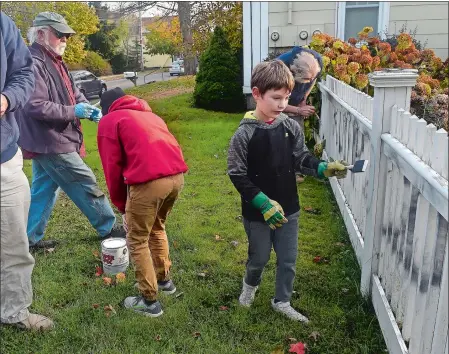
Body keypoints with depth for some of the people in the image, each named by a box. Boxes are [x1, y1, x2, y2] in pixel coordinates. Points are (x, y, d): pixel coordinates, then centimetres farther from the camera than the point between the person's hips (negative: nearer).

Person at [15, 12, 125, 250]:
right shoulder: (35, 63, -19)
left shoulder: (53, 61, 15)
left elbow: (72, 93, 19)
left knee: (44, 190, 15)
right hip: (51, 142, -10)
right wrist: (73, 111, -22)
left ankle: (30, 238, 24)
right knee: (86, 186, 0)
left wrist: (86, 106, -1)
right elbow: (35, 106, -26)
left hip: (48, 142, 10)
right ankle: (108, 228, 14)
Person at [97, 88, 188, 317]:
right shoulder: (148, 114, 31)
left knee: (137, 240, 13)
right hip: (177, 175, 7)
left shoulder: (108, 121, 14)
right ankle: (164, 280, 42)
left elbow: (113, 167, 7)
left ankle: (149, 301, 21)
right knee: (157, 228, 29)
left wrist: (121, 205, 20)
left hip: (148, 181, -6)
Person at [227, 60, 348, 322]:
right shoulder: (244, 134, -16)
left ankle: (282, 301, 37)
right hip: (257, 211, -3)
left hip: (288, 207, 4)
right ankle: (250, 284, 49)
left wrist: (324, 169, -17)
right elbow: (237, 175, -15)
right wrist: (264, 203, -21)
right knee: (259, 257, 15)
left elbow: (302, 158, 2)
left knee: (288, 259, 14)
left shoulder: (291, 127, -4)